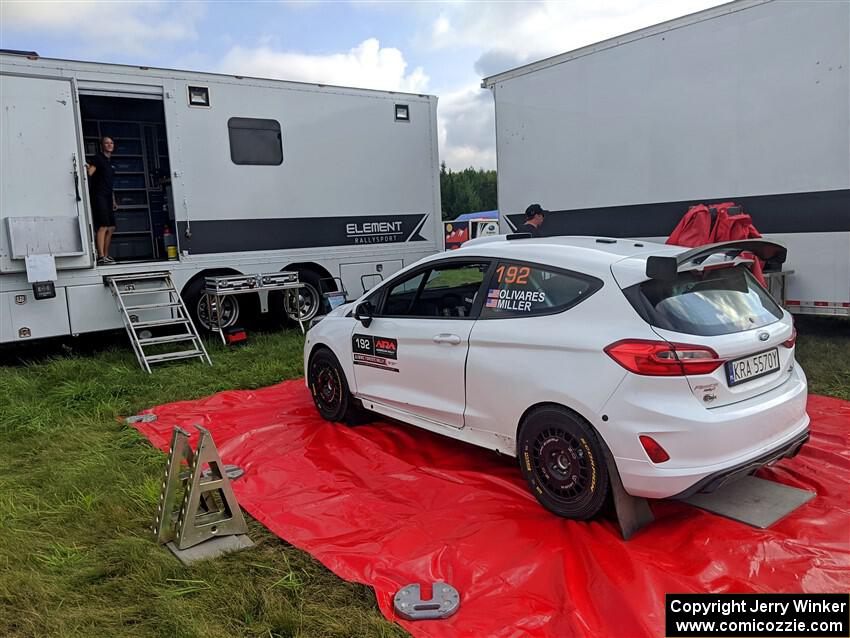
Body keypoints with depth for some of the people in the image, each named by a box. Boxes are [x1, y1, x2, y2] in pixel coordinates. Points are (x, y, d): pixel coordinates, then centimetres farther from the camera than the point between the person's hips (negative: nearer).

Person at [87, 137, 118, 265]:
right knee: (103, 226, -16)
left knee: (111, 227, 10)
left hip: (107, 197, 9)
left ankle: (106, 255, 17)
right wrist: (88, 168, -42)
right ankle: (101, 257, -20)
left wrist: (113, 201, 24)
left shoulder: (110, 162, 22)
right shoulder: (98, 158, -3)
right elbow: (90, 172, -19)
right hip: (99, 196, -9)